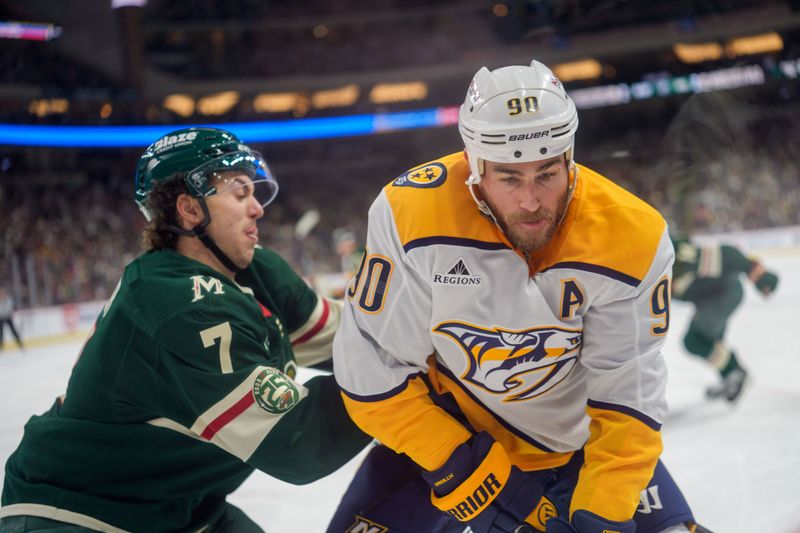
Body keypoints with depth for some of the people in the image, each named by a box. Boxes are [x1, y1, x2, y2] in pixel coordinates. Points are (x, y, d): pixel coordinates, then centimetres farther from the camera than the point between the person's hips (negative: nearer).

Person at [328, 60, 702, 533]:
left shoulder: (632, 237, -24)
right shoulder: (413, 214, -28)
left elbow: (629, 397, -17)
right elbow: (373, 368, -21)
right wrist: (471, 474, -21)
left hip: (578, 442, 1)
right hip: (442, 431, -1)